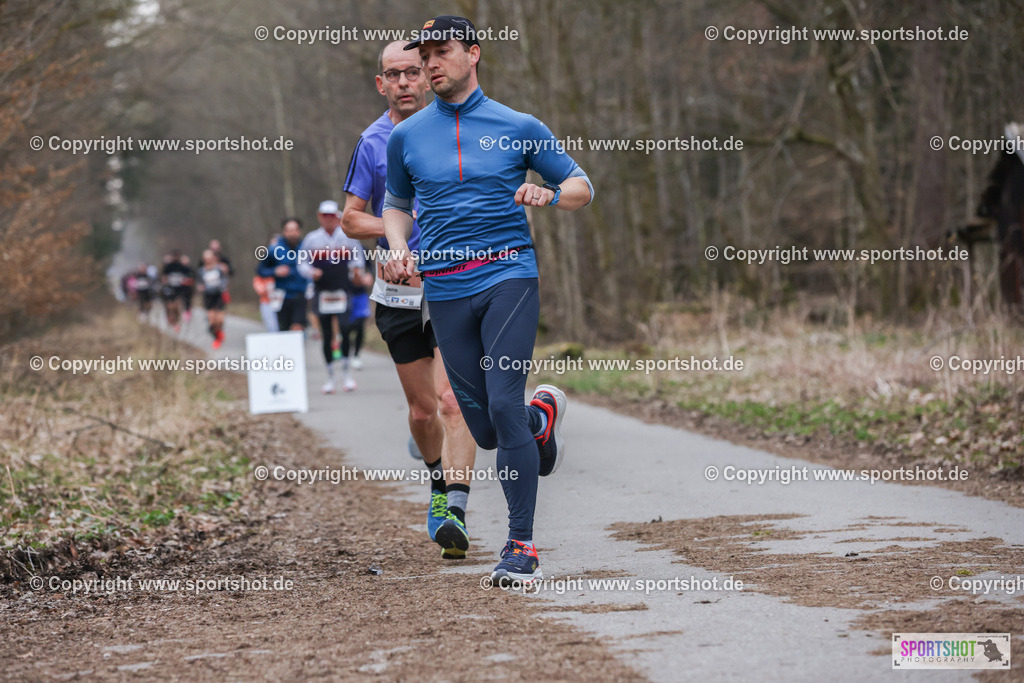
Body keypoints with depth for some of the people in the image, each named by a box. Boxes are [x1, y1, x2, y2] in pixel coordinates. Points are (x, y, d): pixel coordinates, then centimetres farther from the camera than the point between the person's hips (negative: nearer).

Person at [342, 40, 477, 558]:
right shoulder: (373, 142, 5)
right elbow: (351, 218, 8)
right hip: (399, 294, 2)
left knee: (453, 401, -17)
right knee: (422, 410, 10)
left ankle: (455, 514, -23)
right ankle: (440, 481, 37)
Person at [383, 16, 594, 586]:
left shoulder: (519, 127, 4)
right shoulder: (406, 137, 11)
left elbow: (583, 187, 11)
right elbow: (398, 204, 24)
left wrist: (550, 195, -12)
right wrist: (400, 252, 4)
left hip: (509, 276, -3)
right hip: (446, 291, 3)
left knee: (502, 404, -19)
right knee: (486, 431, 3)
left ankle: (522, 546, -11)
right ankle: (543, 415, 41)